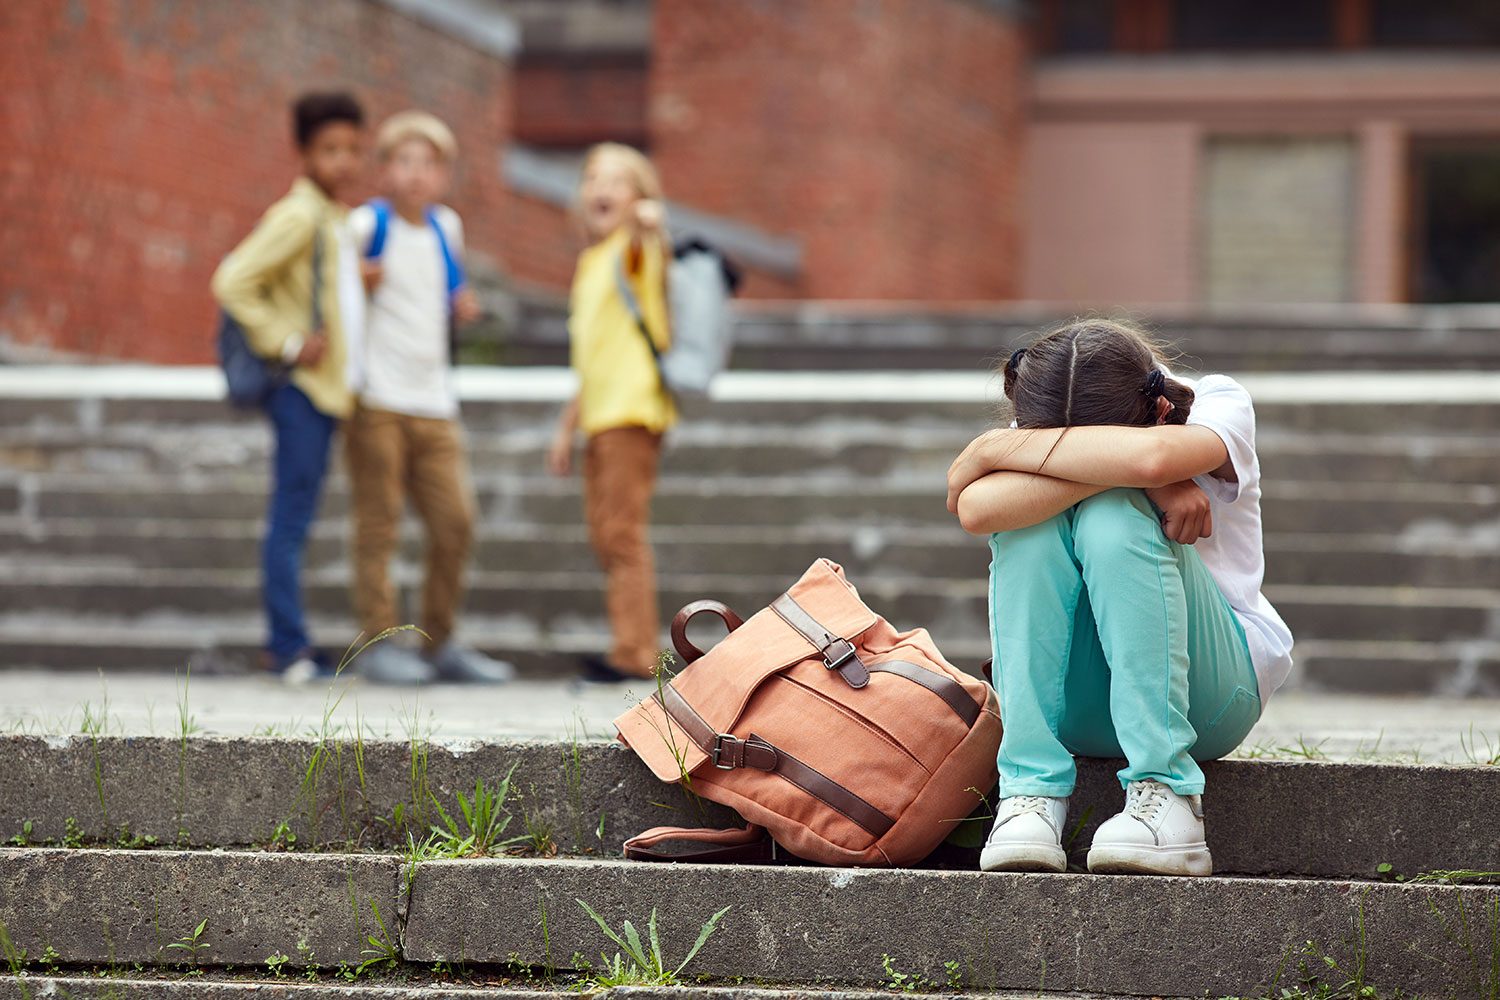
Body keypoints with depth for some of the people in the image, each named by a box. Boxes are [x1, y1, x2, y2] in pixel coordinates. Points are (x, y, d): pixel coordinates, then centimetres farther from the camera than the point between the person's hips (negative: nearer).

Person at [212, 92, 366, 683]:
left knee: (295, 522, 11)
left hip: (325, 390, 9)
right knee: (290, 518, -8)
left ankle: (287, 646, 14)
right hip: (301, 389, -9)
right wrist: (287, 344, -18)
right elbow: (232, 283, -19)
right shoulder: (297, 217, -11)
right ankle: (289, 646, -9)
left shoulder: (335, 221, 17)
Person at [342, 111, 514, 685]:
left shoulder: (446, 228, 14)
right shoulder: (366, 225, -5)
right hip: (377, 400, -6)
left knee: (455, 524, 4)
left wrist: (461, 305, 10)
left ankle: (439, 643, 15)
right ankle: (379, 642, 2)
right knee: (378, 524, -4)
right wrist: (357, 281, -13)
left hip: (434, 404, 6)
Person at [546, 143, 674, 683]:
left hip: (633, 408, -9)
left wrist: (649, 219, -56)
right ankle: (636, 649, 18)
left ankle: (635, 652, -9)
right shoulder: (590, 263, 21)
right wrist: (567, 426, 25)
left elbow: (643, 238, -33)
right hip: (599, 413, 9)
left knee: (621, 530, -11)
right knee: (604, 535, 12)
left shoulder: (633, 249, -5)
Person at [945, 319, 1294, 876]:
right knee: (1032, 521, -26)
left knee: (1112, 517, -29)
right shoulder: (1036, 445, -6)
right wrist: (1150, 482, -34)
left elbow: (1151, 454, -39)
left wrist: (996, 448, -27)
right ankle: (1032, 791, -28)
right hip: (1074, 701, 2)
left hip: (1214, 691, -2)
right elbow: (975, 509, -30)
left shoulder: (1219, 406, -14)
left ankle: (1164, 794, -31)